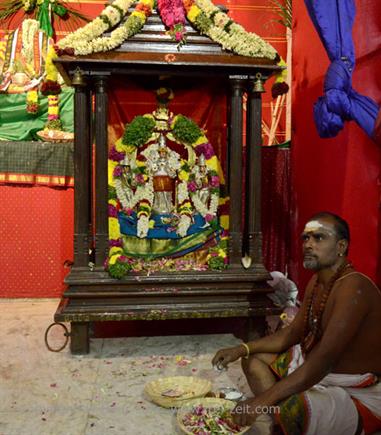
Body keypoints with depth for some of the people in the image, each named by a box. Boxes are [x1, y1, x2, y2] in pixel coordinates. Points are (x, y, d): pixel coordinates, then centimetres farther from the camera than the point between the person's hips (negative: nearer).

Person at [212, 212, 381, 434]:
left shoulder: (353, 287, -25)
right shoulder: (316, 281, 4)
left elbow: (324, 359, -33)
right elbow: (292, 333, 12)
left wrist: (262, 401, -35)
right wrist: (242, 349, 1)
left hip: (358, 397, -9)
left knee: (295, 407, -36)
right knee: (253, 358, 12)